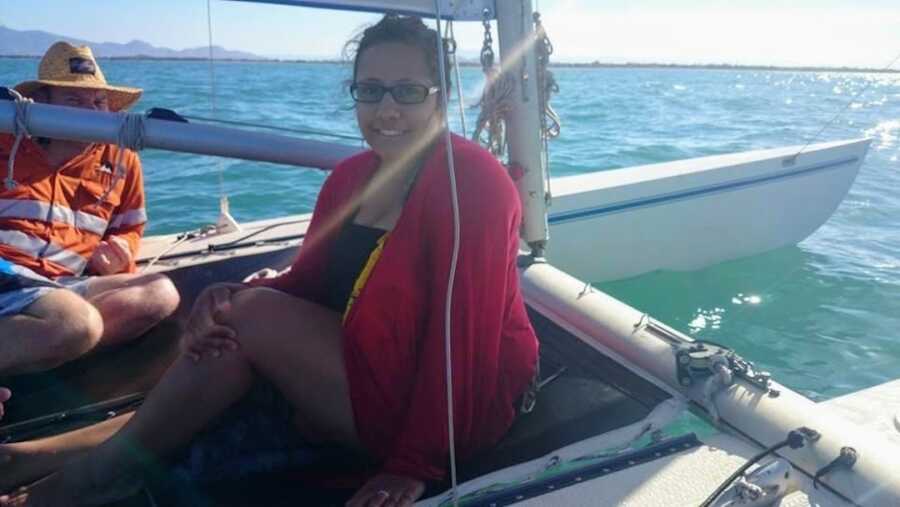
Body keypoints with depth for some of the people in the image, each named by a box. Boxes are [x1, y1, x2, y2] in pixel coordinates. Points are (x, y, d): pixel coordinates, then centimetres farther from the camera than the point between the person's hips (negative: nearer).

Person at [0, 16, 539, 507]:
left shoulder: (473, 178, -18)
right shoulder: (349, 176, 5)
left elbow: (464, 329, -22)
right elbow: (307, 283, 4)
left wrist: (416, 463, -22)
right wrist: (230, 297, -17)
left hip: (462, 401, -7)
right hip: (386, 369, 7)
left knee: (257, 316, -17)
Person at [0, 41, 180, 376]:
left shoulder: (120, 160, 16)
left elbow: (129, 230, 25)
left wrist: (117, 252, 2)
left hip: (62, 284, 6)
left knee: (161, 293, -22)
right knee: (80, 326, -34)